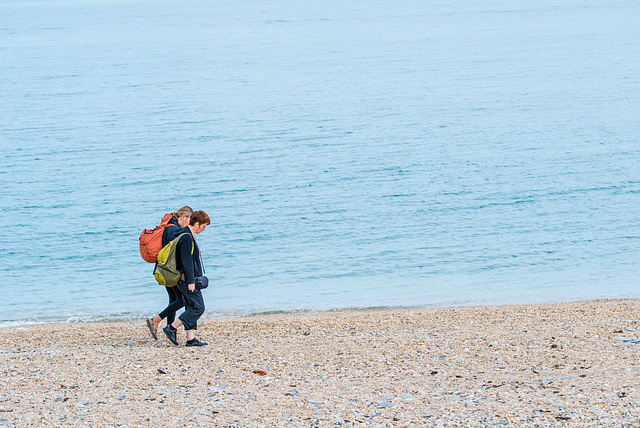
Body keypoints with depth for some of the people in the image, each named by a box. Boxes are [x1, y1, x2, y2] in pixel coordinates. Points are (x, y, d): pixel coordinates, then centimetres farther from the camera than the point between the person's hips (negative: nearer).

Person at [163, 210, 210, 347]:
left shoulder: (189, 236, 16)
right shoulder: (186, 237, -17)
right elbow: (187, 261, -21)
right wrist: (191, 281, -22)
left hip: (187, 279, 11)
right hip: (187, 279, -11)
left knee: (191, 307, 9)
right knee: (198, 307, -9)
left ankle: (191, 339, 8)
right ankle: (171, 328, -7)